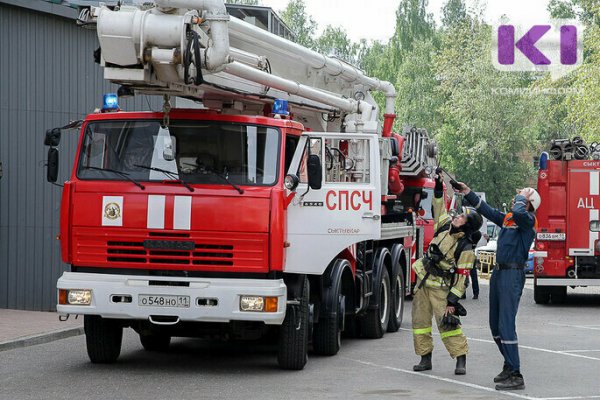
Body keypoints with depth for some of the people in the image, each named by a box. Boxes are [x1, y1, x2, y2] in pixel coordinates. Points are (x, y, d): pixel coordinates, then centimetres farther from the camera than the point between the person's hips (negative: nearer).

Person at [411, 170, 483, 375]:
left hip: (440, 288, -7)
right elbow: (439, 209, 16)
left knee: (448, 324, -13)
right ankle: (425, 358, 14)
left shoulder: (465, 249, -17)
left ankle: (461, 360, -8)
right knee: (420, 321, 7)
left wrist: (452, 300, -20)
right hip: (423, 284, 7)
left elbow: (461, 277, -17)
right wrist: (439, 188, 8)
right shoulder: (445, 227, 1)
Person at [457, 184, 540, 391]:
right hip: (498, 272, 9)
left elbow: (519, 213, -31)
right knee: (495, 325, 15)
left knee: (506, 325, -14)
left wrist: (521, 197, -12)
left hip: (513, 274, -9)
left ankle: (515, 376, -14)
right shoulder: (507, 218, 15)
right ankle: (509, 366, 28)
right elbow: (487, 210, 25)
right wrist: (468, 193, 23)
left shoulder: (528, 220, -9)